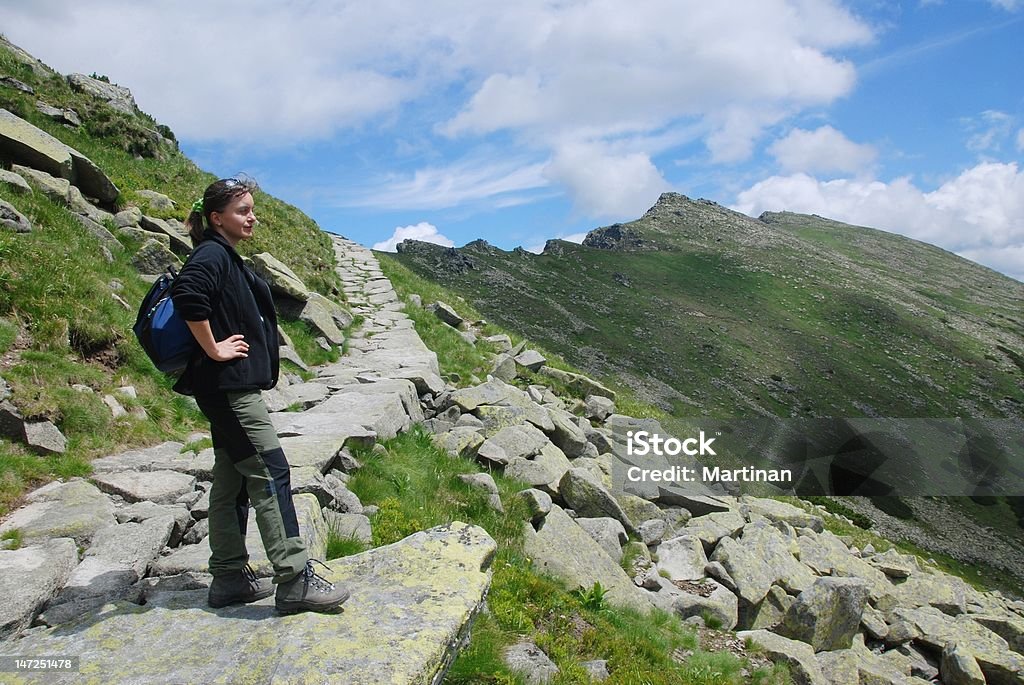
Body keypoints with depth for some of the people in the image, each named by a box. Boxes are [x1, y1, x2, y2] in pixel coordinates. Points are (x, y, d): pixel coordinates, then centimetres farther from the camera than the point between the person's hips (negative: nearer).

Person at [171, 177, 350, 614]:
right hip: (229, 385, -10)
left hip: (233, 387, 10)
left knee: (231, 480, 12)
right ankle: (295, 581, -7)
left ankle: (230, 578, 21)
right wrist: (213, 349, -22)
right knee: (270, 474, -11)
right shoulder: (213, 254, -11)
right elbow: (186, 294, -30)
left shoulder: (226, 258, 19)